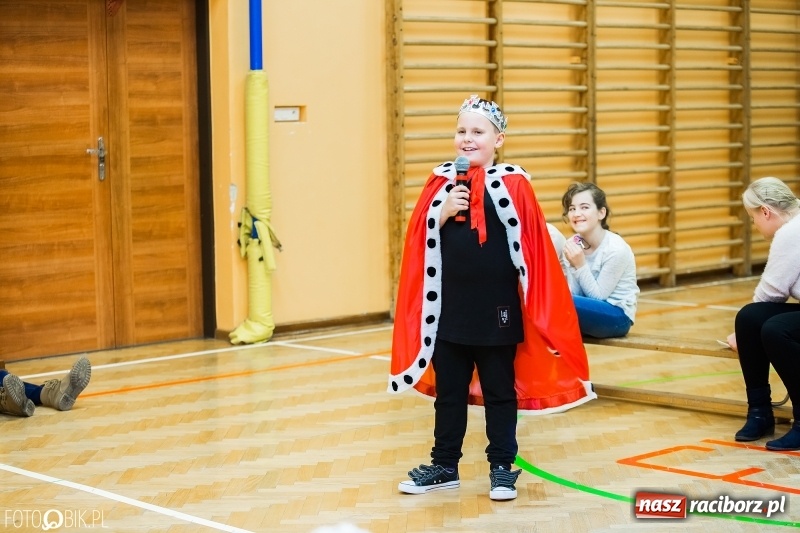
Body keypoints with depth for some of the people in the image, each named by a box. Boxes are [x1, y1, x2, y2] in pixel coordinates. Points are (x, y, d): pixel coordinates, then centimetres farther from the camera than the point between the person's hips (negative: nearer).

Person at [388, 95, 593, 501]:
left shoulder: (513, 183, -7)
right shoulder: (441, 181, 4)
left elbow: (530, 248, -6)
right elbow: (419, 240, 4)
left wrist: (536, 308, -10)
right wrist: (444, 212, -14)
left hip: (496, 309, -3)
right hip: (448, 307, 4)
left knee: (500, 391, 8)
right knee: (448, 391, 13)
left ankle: (502, 468, 19)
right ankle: (444, 466, 24)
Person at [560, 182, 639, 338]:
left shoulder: (616, 249, -17)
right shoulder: (572, 245, -1)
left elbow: (598, 296, -13)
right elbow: (574, 295, -3)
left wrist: (581, 266, -23)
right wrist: (573, 266, -18)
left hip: (617, 316, -6)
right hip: (590, 308, 6)